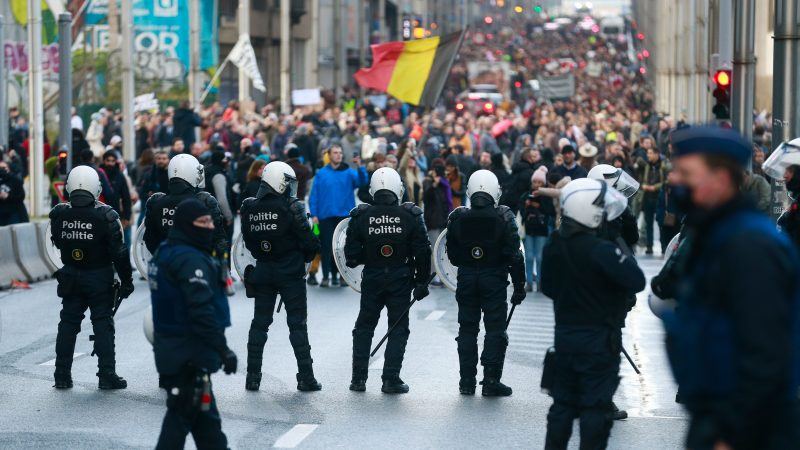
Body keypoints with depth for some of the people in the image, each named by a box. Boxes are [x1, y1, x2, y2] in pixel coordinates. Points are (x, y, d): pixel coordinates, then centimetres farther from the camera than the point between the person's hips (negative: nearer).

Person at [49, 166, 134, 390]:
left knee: (68, 323, 12)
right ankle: (107, 375, 3)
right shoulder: (105, 216, -16)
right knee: (103, 324, 4)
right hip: (99, 278, -3)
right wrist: (126, 281, -3)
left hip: (70, 277, 3)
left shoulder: (59, 214, -6)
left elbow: (56, 245, 8)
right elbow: (119, 252, -12)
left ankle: (62, 375, 15)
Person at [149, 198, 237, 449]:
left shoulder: (164, 253, 13)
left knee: (206, 418, 17)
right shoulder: (190, 260, -19)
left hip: (171, 350, 10)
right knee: (181, 415, -4)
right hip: (189, 356, -10)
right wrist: (223, 350, -23)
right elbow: (202, 312, -26)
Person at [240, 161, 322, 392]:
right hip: (291, 273, -4)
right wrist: (307, 256, 7)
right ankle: (306, 376, 3)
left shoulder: (249, 208, 1)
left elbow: (248, 241, 6)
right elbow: (308, 241, -12)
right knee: (297, 323, 2)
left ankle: (253, 375, 10)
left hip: (262, 271, 4)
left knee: (260, 322, 11)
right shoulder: (290, 207, -14)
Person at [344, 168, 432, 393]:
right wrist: (422, 282, 4)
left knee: (364, 326, 14)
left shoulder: (360, 216, -5)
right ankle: (391, 380, 3)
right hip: (401, 279, -1)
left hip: (372, 278, 1)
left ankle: (358, 379, 14)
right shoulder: (411, 216, -6)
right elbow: (422, 252, -5)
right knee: (398, 328, 7)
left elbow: (351, 255, -3)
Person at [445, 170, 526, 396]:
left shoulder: (457, 218, -3)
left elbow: (452, 255, 4)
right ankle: (491, 382, 1)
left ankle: (467, 381, 14)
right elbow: (514, 255, -10)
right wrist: (519, 285, -3)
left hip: (466, 278, 3)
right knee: (495, 330, 4)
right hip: (494, 279, -3)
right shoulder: (503, 218, -10)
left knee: (467, 329, 12)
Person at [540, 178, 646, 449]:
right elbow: (637, 281, -22)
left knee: (563, 403, 15)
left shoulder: (553, 245, 0)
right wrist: (624, 258, -5)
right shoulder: (601, 250, -22)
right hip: (599, 339, -6)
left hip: (564, 335, 6)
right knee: (595, 408, 1)